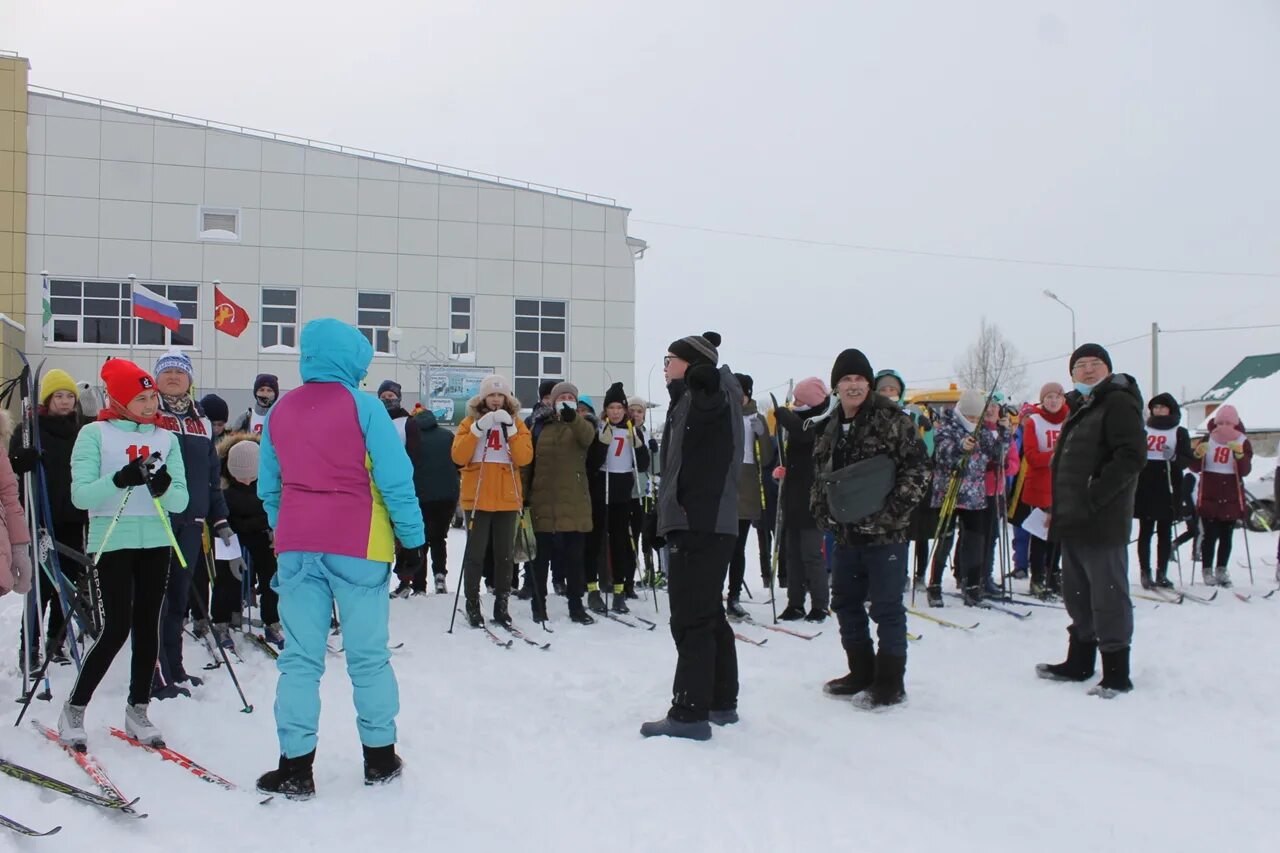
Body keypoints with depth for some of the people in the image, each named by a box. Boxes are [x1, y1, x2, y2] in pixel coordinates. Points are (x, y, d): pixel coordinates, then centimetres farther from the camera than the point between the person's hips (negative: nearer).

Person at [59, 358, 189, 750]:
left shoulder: (167, 438, 9)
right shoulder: (94, 434, -1)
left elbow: (181, 501, 3)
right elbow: (80, 494, -11)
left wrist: (164, 489, -19)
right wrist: (120, 479, -27)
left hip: (156, 541, 4)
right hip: (113, 540, -4)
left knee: (147, 627, 6)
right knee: (116, 629, -8)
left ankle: (137, 711, 18)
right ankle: (73, 710, 9)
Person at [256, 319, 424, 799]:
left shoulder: (279, 411, 8)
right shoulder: (362, 406, -6)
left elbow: (268, 488, 15)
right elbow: (395, 479, -9)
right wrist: (413, 538, -1)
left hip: (296, 547, 4)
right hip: (357, 547, -3)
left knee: (300, 658, 6)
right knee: (368, 657, 6)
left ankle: (296, 767, 6)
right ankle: (379, 758, 16)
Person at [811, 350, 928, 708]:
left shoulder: (892, 419, -9)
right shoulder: (829, 427, 12)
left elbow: (918, 466, -11)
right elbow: (819, 474, 21)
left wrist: (893, 509, -18)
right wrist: (824, 512, 9)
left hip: (885, 531, -7)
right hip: (846, 531, 7)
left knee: (886, 605, -1)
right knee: (845, 601, 16)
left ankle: (890, 681, 11)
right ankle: (861, 672, 30)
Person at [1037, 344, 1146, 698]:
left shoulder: (1119, 403, -9)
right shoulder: (1080, 408, 21)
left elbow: (1131, 456, -20)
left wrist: (1093, 497, -22)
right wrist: (1059, 509, 19)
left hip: (1102, 522, -10)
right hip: (1074, 522, 10)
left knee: (1108, 596, -4)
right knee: (1077, 596, 17)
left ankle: (1116, 673, 4)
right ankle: (1079, 662, 28)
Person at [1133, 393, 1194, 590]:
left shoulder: (1180, 433, 7)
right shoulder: (1143, 430, 13)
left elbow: (1188, 460, -1)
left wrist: (1173, 457, -21)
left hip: (1167, 488, -1)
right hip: (1144, 487, 1)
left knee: (1165, 532, 3)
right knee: (1145, 531, 0)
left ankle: (1162, 573, 7)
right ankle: (1145, 572, 1)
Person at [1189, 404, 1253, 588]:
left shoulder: (1243, 443, 2)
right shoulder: (1208, 440, 3)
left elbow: (1245, 471, -8)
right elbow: (1196, 468, 2)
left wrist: (1240, 454, -26)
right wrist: (1198, 454, -19)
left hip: (1231, 496, 1)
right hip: (1209, 495, 0)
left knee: (1226, 535, 5)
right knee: (1209, 534, -3)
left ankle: (1222, 570, 14)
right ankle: (1207, 570, 3)